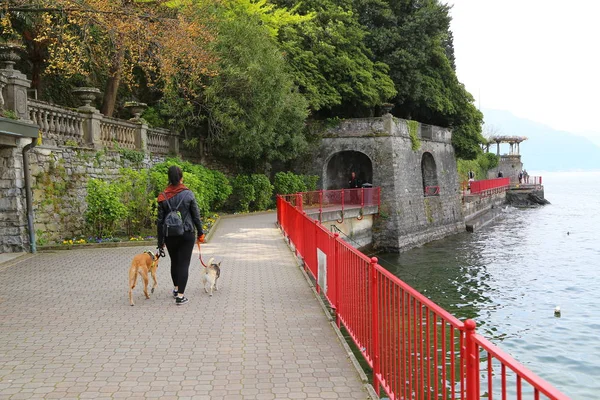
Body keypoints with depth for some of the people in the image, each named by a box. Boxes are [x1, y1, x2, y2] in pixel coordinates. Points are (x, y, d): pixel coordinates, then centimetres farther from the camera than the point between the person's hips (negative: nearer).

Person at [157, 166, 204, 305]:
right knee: (184, 264, 1)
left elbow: (160, 220, -1)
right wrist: (200, 233, 7)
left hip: (170, 235, 3)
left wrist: (160, 240, 6)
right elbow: (196, 215, -5)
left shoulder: (163, 197, -4)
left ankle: (176, 288, 39)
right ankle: (180, 296, -2)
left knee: (174, 262, 21)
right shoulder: (188, 194, -9)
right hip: (187, 234, -3)